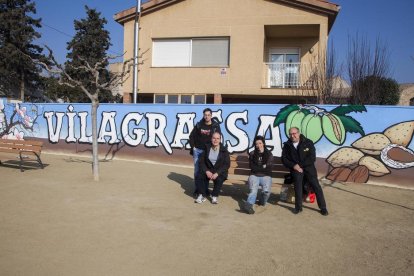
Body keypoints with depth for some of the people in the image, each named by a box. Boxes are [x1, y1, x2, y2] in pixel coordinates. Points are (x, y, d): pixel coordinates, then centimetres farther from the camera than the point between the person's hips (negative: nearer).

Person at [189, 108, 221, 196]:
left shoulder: (216, 125, -4)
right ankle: (197, 188, 15)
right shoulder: (199, 124, 0)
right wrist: (193, 146, 1)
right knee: (197, 170, 5)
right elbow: (192, 136, 8)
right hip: (197, 150, 1)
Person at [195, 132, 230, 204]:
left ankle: (215, 196, -13)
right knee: (198, 176, -26)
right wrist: (206, 171, -16)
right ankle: (202, 195, -12)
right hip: (208, 170, 2)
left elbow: (227, 164, -7)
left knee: (219, 179, -34)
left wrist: (217, 173, -21)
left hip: (220, 171, -2)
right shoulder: (207, 148, 4)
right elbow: (201, 161, 1)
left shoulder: (224, 150, -2)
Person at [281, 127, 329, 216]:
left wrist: (300, 165, -14)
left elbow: (312, 158, -8)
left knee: (315, 185, -9)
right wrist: (294, 166, -13)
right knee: (297, 179, -24)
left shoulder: (308, 143, -4)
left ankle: (323, 207, 3)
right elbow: (284, 159, 2)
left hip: (308, 167, -1)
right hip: (295, 168, 1)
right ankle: (298, 207, -15)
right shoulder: (287, 145, 3)